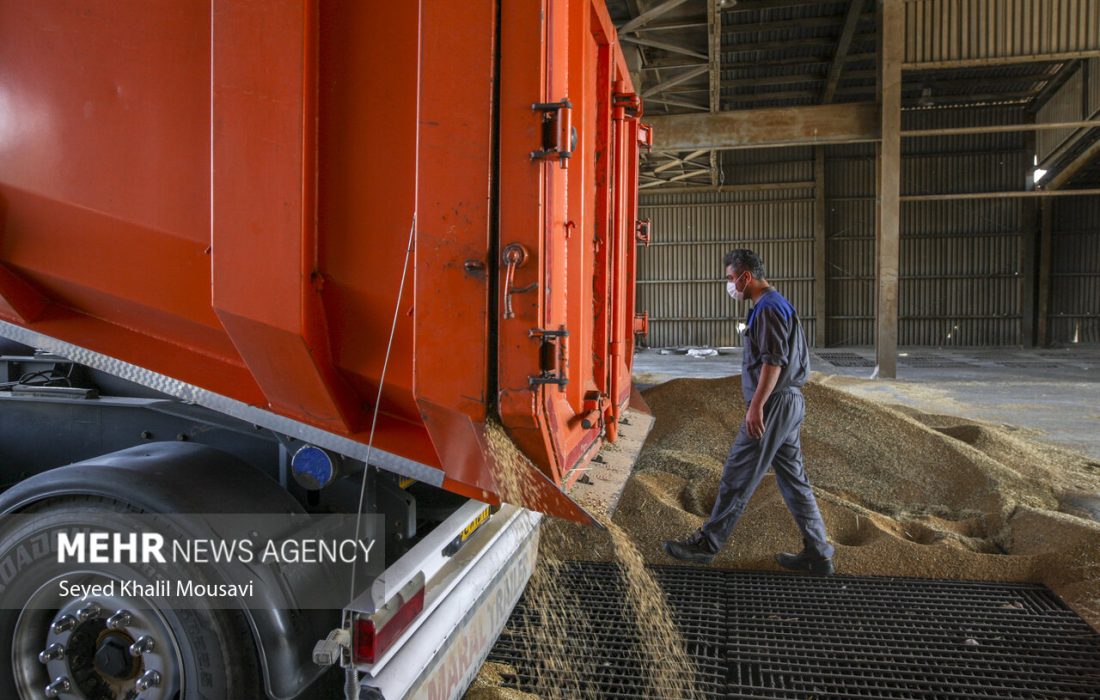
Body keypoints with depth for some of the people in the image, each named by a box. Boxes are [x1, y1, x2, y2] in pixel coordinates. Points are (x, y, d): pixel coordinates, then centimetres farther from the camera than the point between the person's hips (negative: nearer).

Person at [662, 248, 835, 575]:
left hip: (773, 405, -10)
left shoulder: (768, 307, -14)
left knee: (737, 477, -2)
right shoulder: (776, 304, 18)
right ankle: (818, 554, 18)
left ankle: (706, 543, 8)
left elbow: (773, 361, -22)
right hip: (789, 402, 10)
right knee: (794, 479, 12)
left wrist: (756, 406, -23)